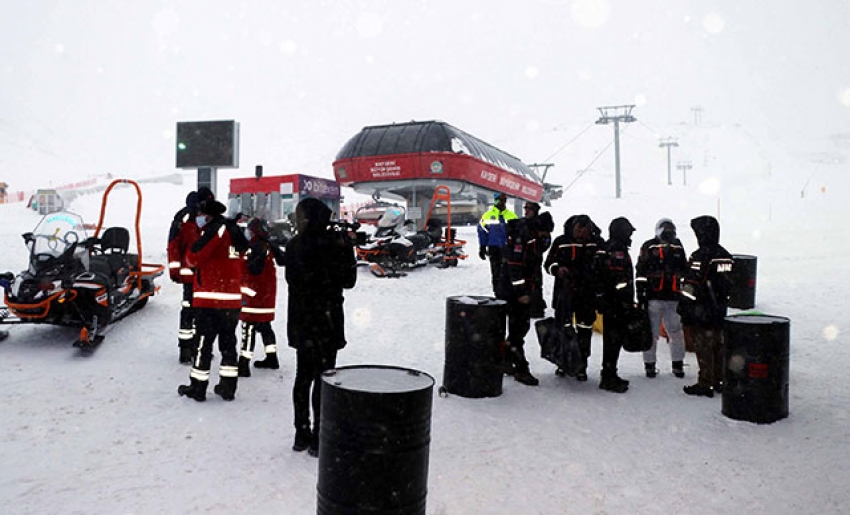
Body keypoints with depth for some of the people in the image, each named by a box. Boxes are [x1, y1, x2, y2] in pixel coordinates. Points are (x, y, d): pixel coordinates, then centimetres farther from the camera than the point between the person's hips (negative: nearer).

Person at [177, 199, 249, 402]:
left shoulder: (216, 230, -10)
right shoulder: (235, 232, 15)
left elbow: (194, 257, -15)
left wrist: (191, 253, 5)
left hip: (210, 300, -8)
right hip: (233, 300, 8)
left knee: (204, 342, 0)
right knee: (228, 342, 12)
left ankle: (197, 387, 7)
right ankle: (228, 386, 18)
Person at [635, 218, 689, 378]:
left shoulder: (679, 248, 13)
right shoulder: (649, 247, 0)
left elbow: (685, 272, 21)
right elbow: (640, 273, -3)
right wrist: (641, 295, -8)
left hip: (673, 298, 4)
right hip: (653, 297, -3)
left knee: (676, 332, 5)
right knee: (652, 332, 3)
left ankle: (678, 364, 19)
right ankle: (649, 365, 13)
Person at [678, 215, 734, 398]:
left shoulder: (700, 256, -16)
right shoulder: (726, 256, 10)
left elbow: (691, 287, -18)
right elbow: (728, 286, 16)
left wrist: (684, 311, -13)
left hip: (701, 312, -8)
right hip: (719, 311, 8)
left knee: (703, 348, -2)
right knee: (718, 345, 15)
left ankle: (705, 384, 3)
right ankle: (720, 381, 24)